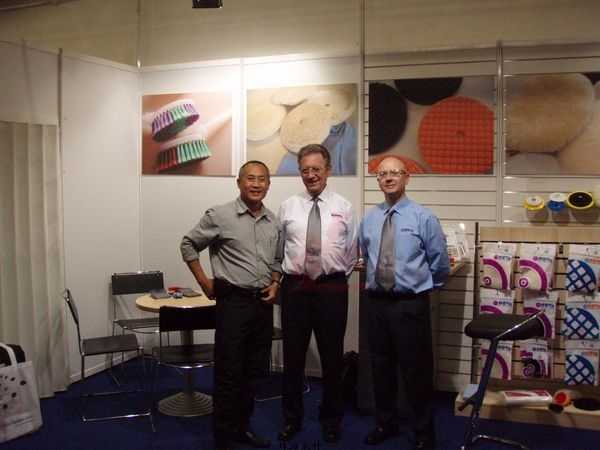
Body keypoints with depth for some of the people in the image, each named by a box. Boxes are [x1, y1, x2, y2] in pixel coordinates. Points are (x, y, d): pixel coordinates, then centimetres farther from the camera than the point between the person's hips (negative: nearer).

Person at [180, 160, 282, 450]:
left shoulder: (273, 222, 8)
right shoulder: (220, 216, -8)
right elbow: (188, 245, 1)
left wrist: (275, 284, 4)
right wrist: (204, 282, -3)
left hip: (264, 303, 6)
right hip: (233, 301, -5)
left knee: (254, 371, 14)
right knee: (229, 372, -1)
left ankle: (242, 427, 30)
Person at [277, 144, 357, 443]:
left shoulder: (343, 207, 3)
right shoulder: (287, 207, 5)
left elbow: (351, 250, 8)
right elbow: (279, 247, 11)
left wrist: (339, 276, 7)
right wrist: (285, 275, 7)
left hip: (332, 289, 0)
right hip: (295, 288, 1)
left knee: (332, 357, 10)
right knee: (293, 356, 10)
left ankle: (331, 419, 28)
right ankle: (291, 418, 27)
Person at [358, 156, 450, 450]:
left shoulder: (423, 217, -7)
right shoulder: (368, 219, 7)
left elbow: (440, 264, 1)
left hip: (411, 304, -4)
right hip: (377, 302, 4)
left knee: (416, 369, 4)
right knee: (381, 366, 14)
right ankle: (385, 423, 33)